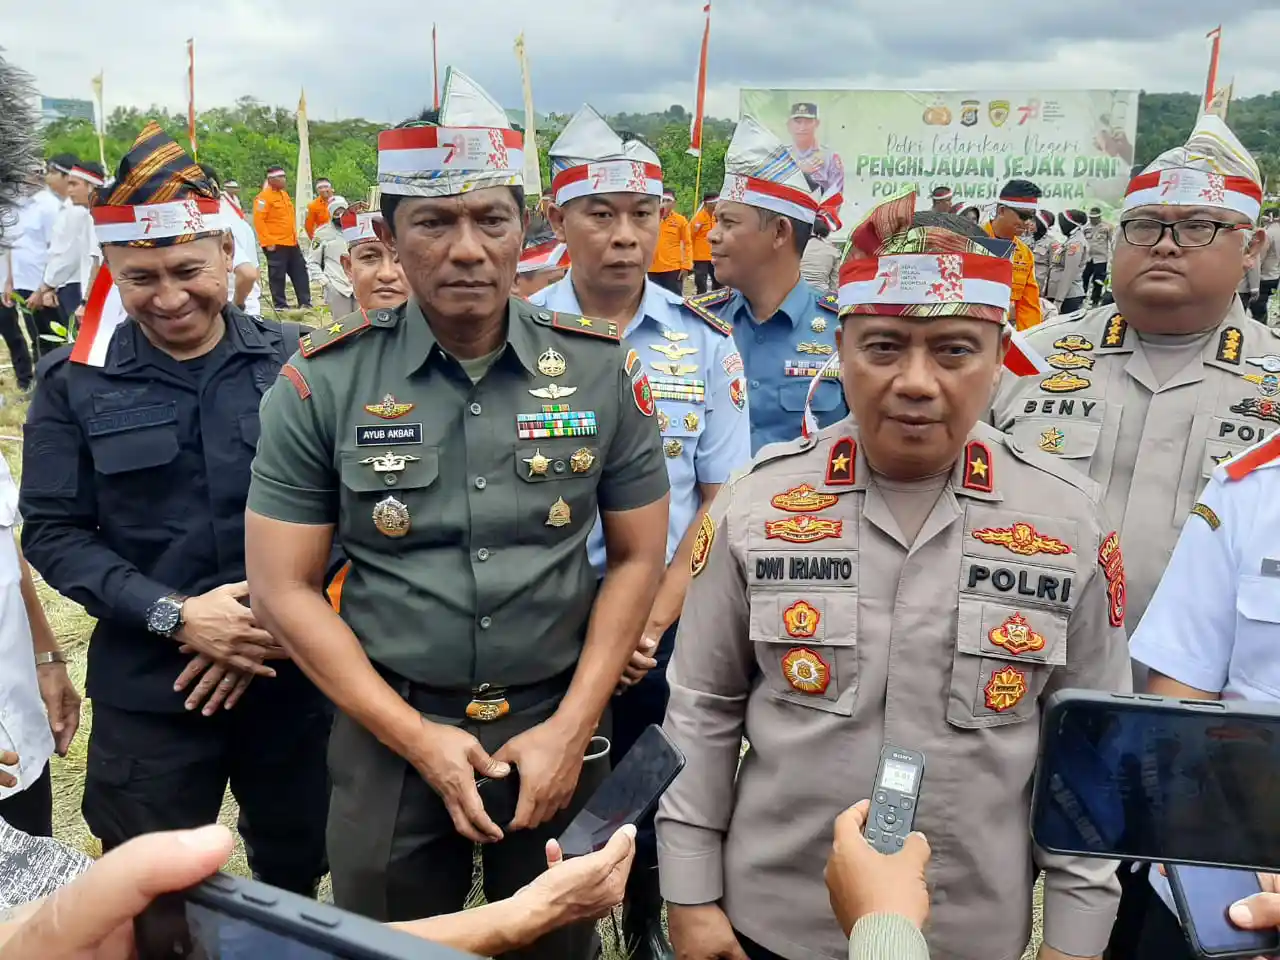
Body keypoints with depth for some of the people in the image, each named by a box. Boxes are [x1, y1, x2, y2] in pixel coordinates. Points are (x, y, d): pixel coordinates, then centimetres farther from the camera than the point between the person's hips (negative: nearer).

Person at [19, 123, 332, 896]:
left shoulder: (295, 363, -4)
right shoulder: (76, 382, -3)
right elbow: (53, 534, -4)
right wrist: (174, 616, -17)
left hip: (292, 674, 1)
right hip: (148, 692, 0)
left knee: (296, 877, 20)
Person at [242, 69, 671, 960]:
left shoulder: (602, 369, -6)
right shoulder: (322, 382, -9)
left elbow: (637, 557, 0)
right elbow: (284, 588, -6)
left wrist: (571, 729, -7)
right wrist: (416, 736, -10)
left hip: (556, 726, 1)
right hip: (391, 731, 0)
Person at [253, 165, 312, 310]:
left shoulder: (284, 194, 15)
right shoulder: (264, 197, -12)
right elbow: (258, 220, -17)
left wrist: (294, 235, 20)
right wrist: (268, 242, -20)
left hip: (291, 243, 9)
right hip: (275, 245, -9)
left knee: (300, 272, 10)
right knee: (277, 275, -1)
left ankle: (305, 302, 16)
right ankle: (280, 305, 7)